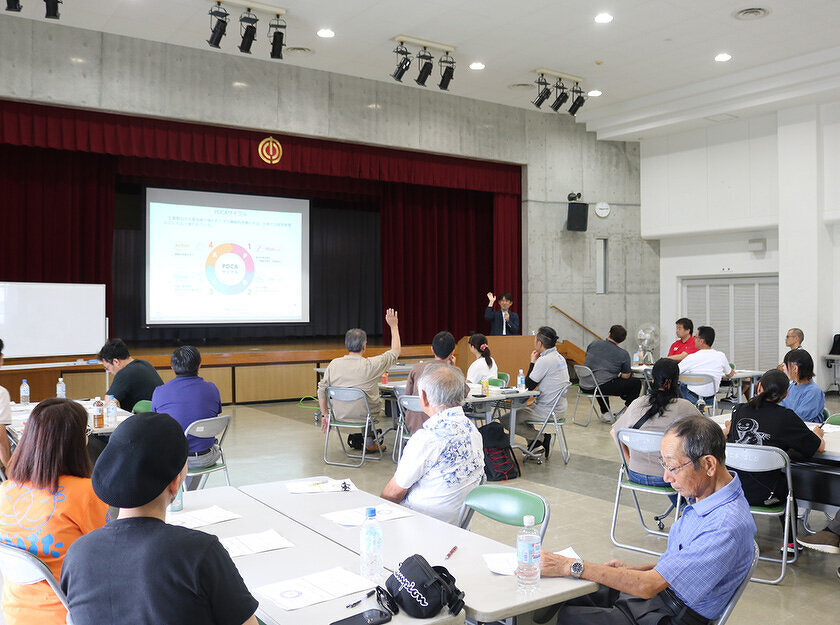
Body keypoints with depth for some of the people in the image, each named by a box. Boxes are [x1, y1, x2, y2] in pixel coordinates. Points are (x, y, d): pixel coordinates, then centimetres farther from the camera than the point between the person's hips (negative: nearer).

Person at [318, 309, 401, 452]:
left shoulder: (333, 364, -10)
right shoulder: (371, 365, -20)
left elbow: (321, 389, -4)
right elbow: (395, 352, -5)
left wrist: (325, 414, 10)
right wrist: (394, 326, 6)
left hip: (340, 416, 4)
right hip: (365, 416, -4)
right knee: (381, 401, 31)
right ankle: (369, 441, 35)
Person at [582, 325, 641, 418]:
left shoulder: (593, 344, 11)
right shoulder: (623, 354, 0)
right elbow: (626, 376, 7)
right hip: (602, 387, -5)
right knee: (636, 382, 9)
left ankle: (605, 412, 35)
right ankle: (627, 408, 13)